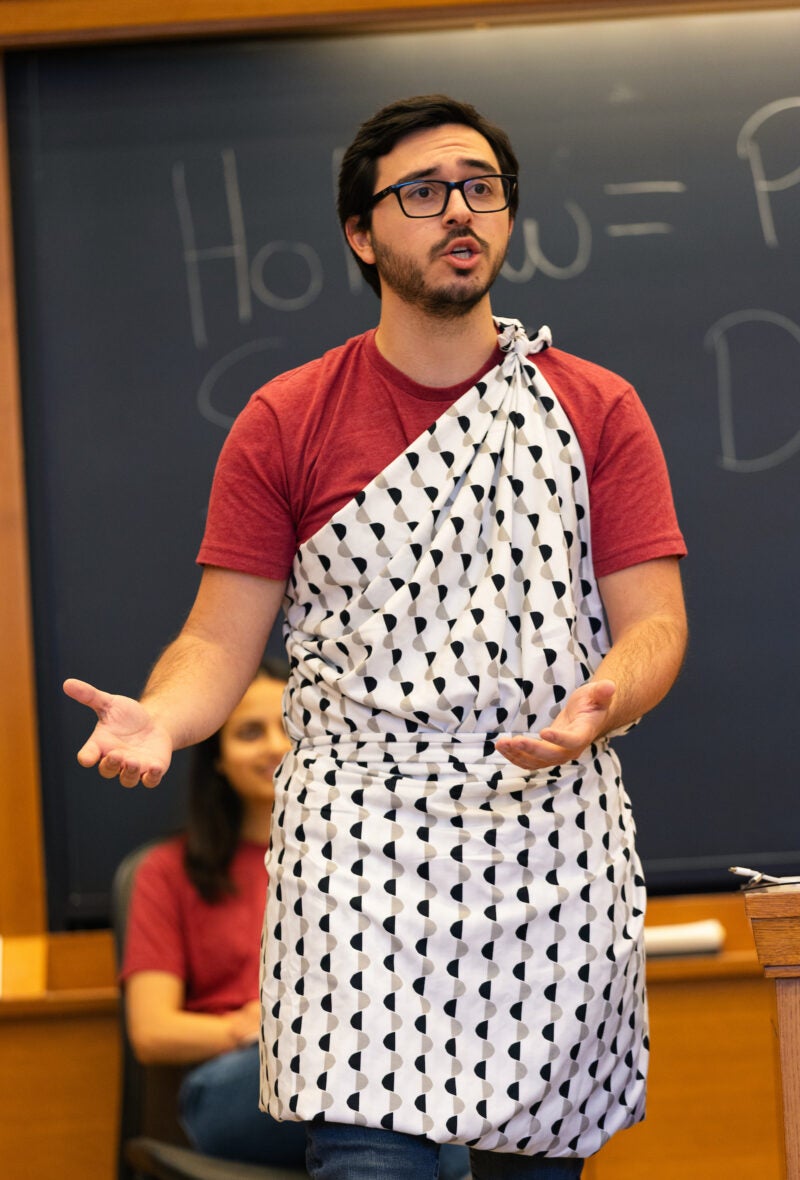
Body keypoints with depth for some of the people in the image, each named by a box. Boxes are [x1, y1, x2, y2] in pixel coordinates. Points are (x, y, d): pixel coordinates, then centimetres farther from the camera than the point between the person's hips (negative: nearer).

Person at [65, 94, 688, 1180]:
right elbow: (221, 639, 3)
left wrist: (600, 707, -21)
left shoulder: (595, 411, 8)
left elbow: (653, 619, 2)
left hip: (555, 842, 2)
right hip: (362, 840, -1)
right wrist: (157, 720, -20)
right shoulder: (284, 424, 7)